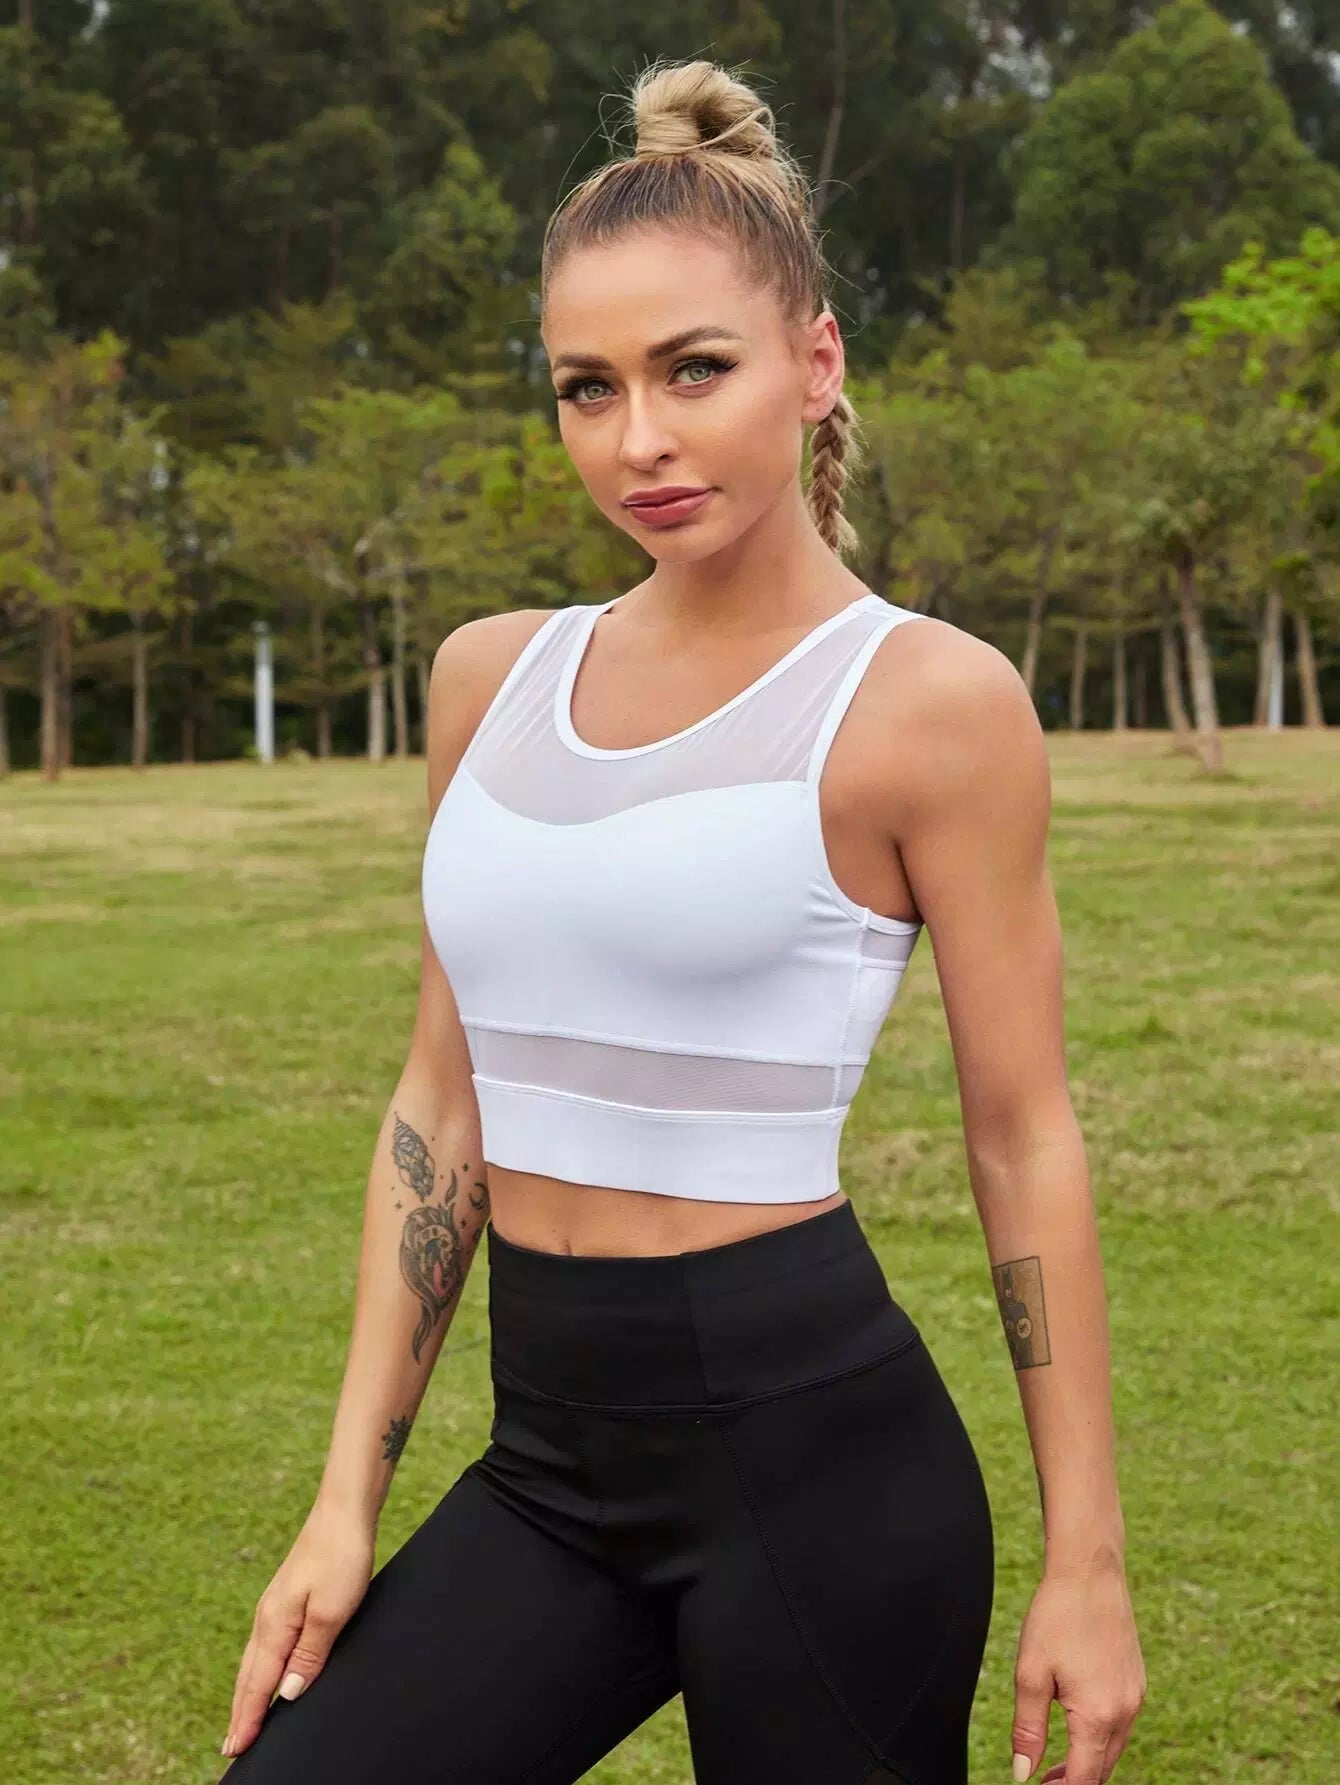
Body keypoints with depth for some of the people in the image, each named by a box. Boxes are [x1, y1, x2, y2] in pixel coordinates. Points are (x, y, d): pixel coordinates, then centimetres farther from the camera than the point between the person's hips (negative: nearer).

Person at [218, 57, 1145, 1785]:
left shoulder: (927, 703, -8)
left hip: (808, 1445, -5)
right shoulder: (491, 677, 7)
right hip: (548, 1459, 5)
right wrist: (348, 1495, 8)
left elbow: (1023, 1144, -6)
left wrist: (1087, 1566, -5)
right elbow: (444, 1104, 11)